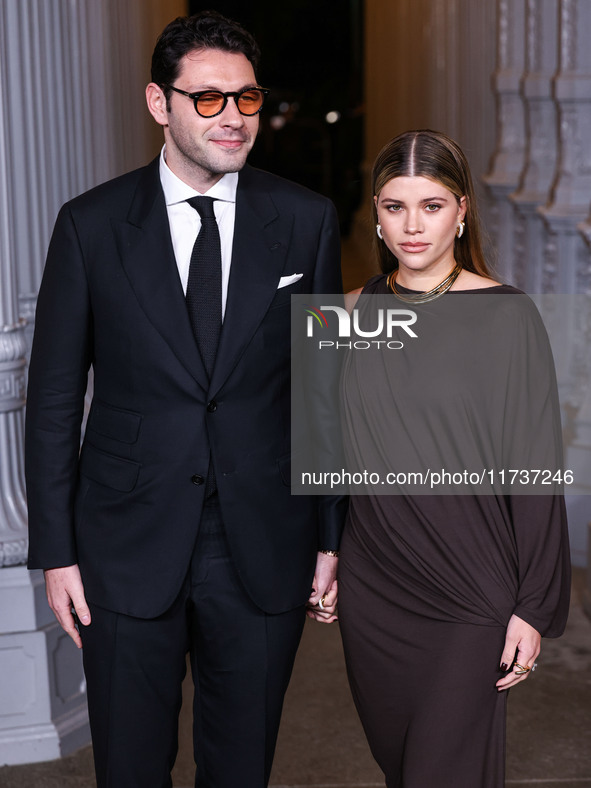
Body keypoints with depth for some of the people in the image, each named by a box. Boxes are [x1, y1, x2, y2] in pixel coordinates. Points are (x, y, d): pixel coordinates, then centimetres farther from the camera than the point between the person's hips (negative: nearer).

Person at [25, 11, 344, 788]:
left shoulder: (306, 220, -1)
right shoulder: (92, 225, -4)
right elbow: (55, 396, 0)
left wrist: (331, 537, 3)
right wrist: (56, 551, -2)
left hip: (263, 550, 1)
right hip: (129, 549, -1)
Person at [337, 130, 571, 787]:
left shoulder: (507, 318, -9)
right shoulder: (357, 314, 3)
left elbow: (535, 471, -8)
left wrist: (533, 608, -8)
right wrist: (326, 559, 11)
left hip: (469, 593, -4)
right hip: (371, 589, 4)